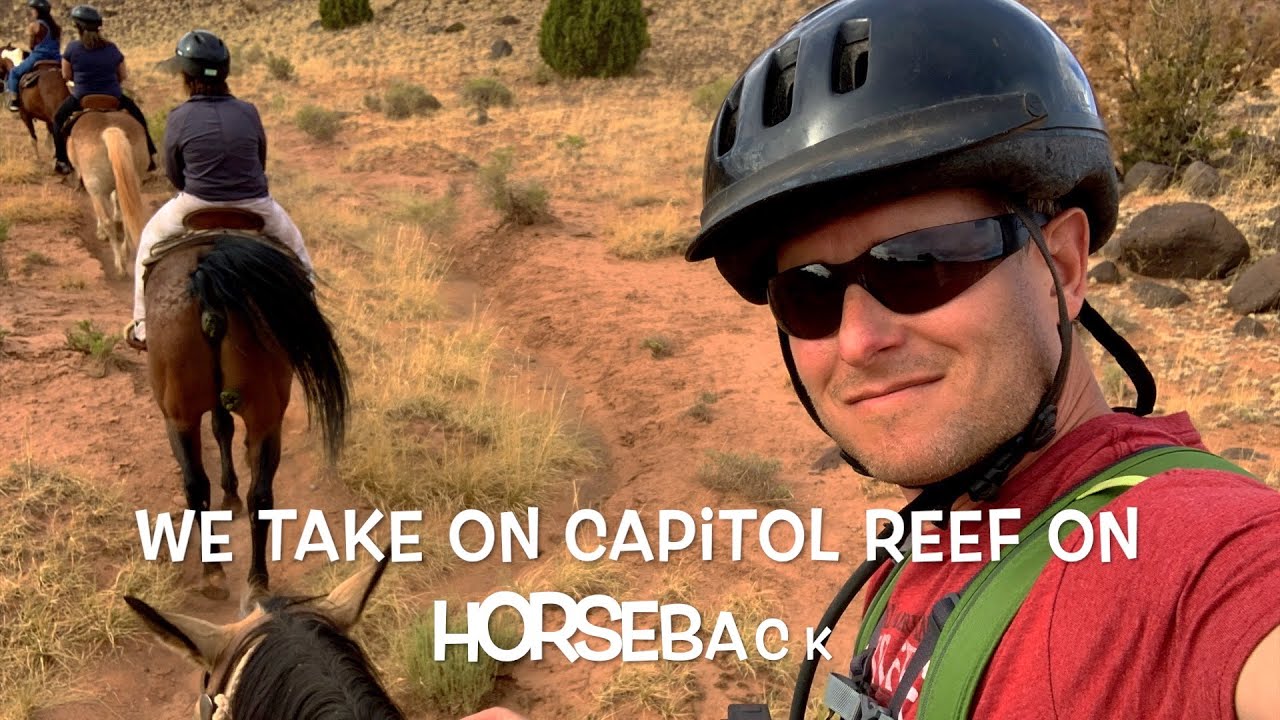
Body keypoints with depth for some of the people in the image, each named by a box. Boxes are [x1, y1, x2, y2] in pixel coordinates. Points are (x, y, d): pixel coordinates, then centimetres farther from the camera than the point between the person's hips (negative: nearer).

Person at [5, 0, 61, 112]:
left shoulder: (33, 26, -9)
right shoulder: (57, 26, 7)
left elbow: (30, 46, -3)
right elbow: (59, 45, 11)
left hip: (38, 57, -5)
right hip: (56, 59, 5)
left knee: (14, 73, 17)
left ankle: (14, 100, 8)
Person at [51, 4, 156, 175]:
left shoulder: (72, 47, -7)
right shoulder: (112, 48, 0)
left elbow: (66, 75, 3)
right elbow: (123, 75, 9)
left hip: (81, 98, -1)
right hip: (114, 97, 1)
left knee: (59, 118, 23)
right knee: (137, 115, 26)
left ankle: (61, 160, 18)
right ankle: (149, 155, 22)